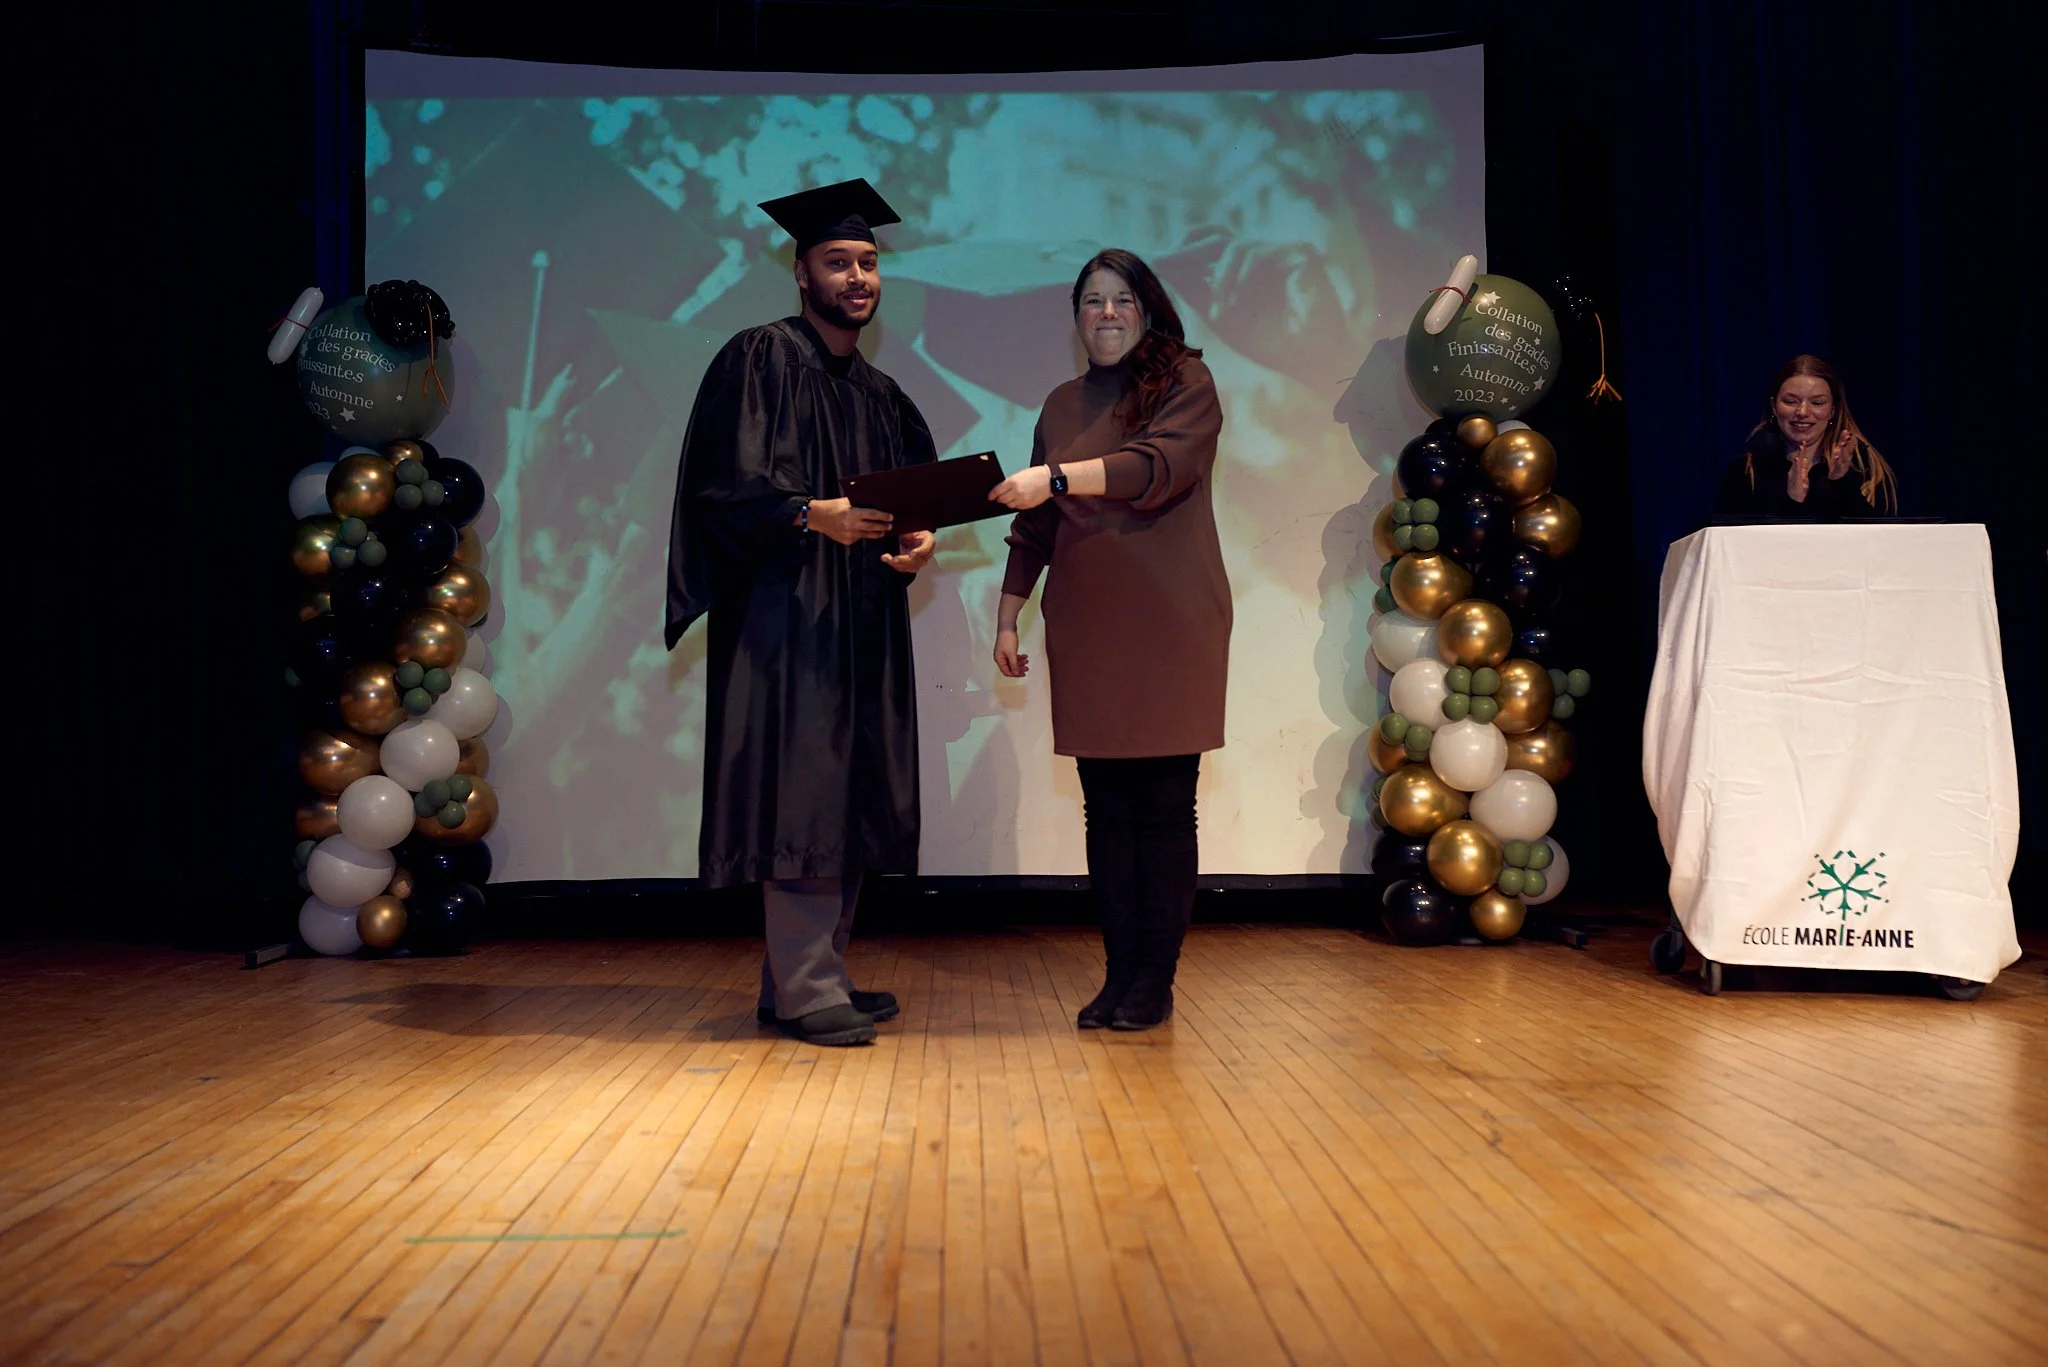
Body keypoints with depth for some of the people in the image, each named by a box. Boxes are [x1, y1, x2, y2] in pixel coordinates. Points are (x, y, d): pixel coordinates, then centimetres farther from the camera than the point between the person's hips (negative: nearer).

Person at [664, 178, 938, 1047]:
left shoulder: (880, 396, 21)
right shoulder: (759, 360, -3)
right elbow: (725, 484, -13)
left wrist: (916, 543, -2)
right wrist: (812, 515, -26)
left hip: (861, 624, 8)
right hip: (784, 615, -8)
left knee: (847, 801, 7)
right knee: (799, 794, -11)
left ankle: (809, 976, 16)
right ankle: (805, 990, -6)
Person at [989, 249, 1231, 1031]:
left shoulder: (1185, 381, 3)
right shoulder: (1062, 406, 17)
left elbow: (1160, 466, -17)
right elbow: (1033, 526, 19)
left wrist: (1058, 478, -26)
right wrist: (1007, 619, 14)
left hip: (1169, 627, -4)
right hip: (1085, 629, 4)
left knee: (1163, 806, -3)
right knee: (1105, 808, 4)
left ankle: (1156, 981, 4)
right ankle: (1118, 975, 11)